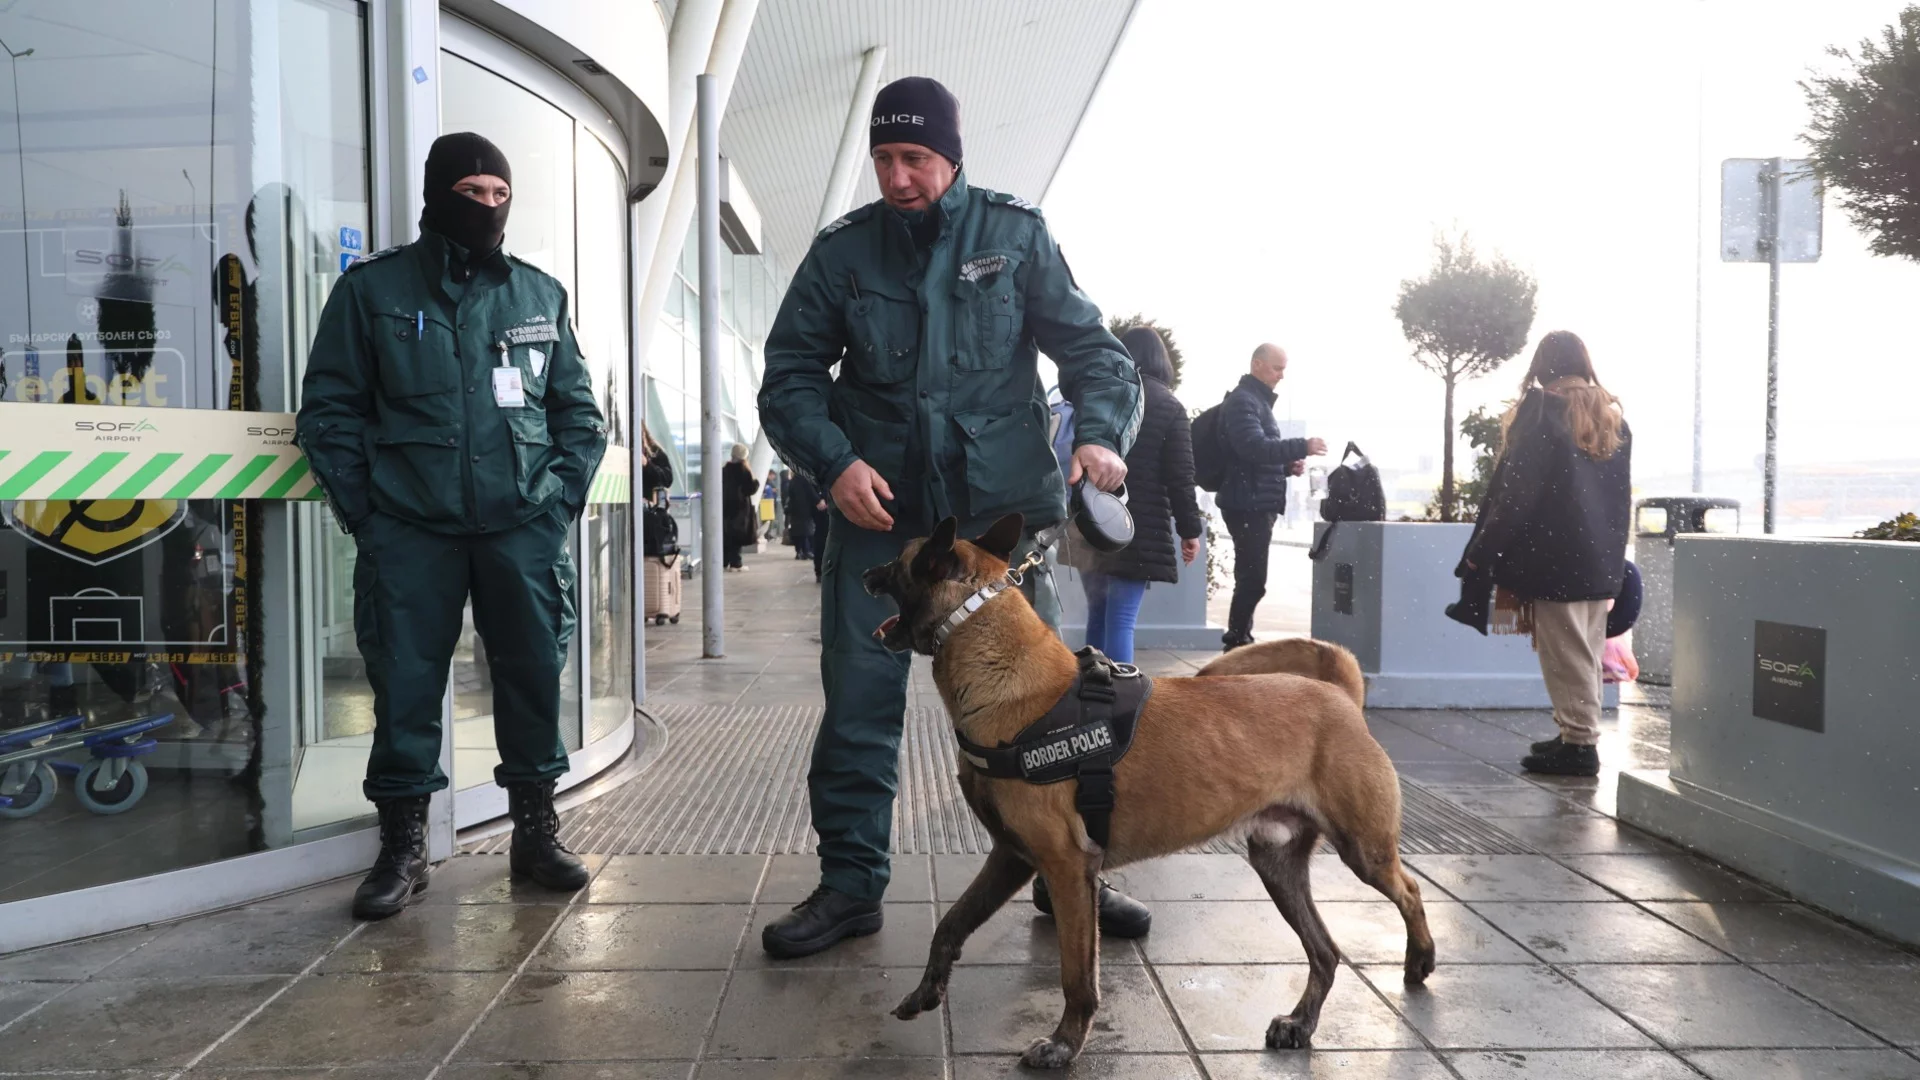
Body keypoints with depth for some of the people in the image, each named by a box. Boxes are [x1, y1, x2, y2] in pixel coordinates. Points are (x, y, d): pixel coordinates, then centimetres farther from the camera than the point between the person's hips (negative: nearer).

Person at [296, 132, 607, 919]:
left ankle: (536, 830, 22)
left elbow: (578, 412, 16)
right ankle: (402, 845, 17)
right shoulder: (373, 288, 5)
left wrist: (561, 499, 4)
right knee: (405, 685, 1)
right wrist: (364, 513, -3)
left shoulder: (540, 295, 13)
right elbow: (329, 409, 5)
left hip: (523, 529, 2)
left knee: (534, 676, 6)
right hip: (410, 533, -2)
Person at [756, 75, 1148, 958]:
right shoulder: (842, 249, 3)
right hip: (876, 509, 1)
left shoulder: (1015, 234, 1)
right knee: (858, 703, 3)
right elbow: (790, 375, 3)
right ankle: (849, 883, 18)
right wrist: (833, 461, -14)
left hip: (1000, 504, 0)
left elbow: (1087, 345, 1)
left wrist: (1099, 431, -18)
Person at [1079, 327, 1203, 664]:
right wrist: (1189, 528, 2)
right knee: (1121, 621, -5)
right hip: (1139, 529, -3)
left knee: (1098, 616, 16)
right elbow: (1179, 476, -5)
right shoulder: (1168, 406, -1)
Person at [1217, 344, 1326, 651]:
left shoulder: (1259, 401, 22)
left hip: (1258, 504, 11)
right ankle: (1236, 645, -7)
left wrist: (1288, 466, 9)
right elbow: (1254, 447, -25)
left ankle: (1239, 643, 19)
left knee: (1249, 578, 13)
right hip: (1248, 504, -11)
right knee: (1252, 580, -11)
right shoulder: (1242, 401, -11)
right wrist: (1302, 447, -28)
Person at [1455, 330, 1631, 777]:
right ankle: (1578, 734, 18)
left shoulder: (1540, 410, -8)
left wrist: (1482, 552, -8)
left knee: (1566, 654, -3)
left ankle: (1579, 742, -2)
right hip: (1602, 557, 7)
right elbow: (1622, 492, 16)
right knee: (1586, 652, 12)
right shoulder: (1612, 415, 12)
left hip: (1554, 555, -7)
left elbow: (1513, 489, -12)